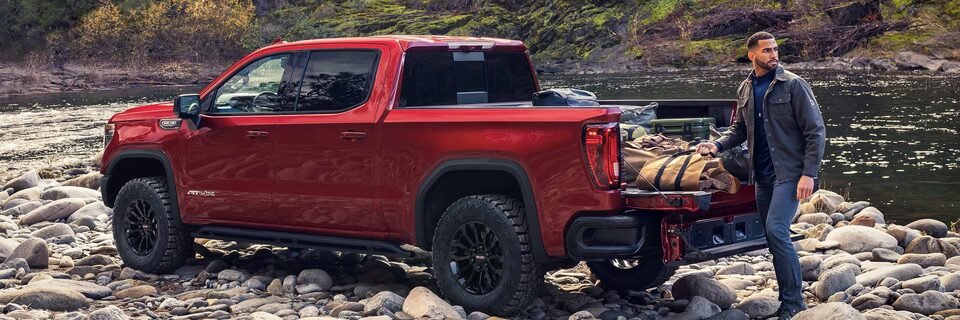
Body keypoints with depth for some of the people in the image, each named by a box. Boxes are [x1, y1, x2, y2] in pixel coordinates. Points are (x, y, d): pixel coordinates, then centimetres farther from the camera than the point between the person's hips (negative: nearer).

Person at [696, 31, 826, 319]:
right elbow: (739, 129, 22)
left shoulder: (793, 85, -7)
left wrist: (809, 174, -16)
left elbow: (816, 132, -8)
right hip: (763, 175, 6)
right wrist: (718, 145, 2)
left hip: (789, 173, -6)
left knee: (776, 230, -19)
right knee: (774, 236, 9)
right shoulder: (745, 90, 10)